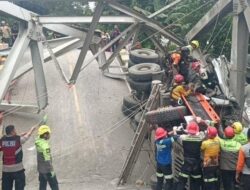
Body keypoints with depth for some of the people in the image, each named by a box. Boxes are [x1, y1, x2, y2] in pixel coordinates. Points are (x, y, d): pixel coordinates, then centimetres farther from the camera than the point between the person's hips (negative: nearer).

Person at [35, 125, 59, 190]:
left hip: (41, 168, 9)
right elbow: (47, 160, -28)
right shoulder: (45, 146, -29)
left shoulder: (38, 141, -2)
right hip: (47, 170, -8)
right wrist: (52, 171, -20)